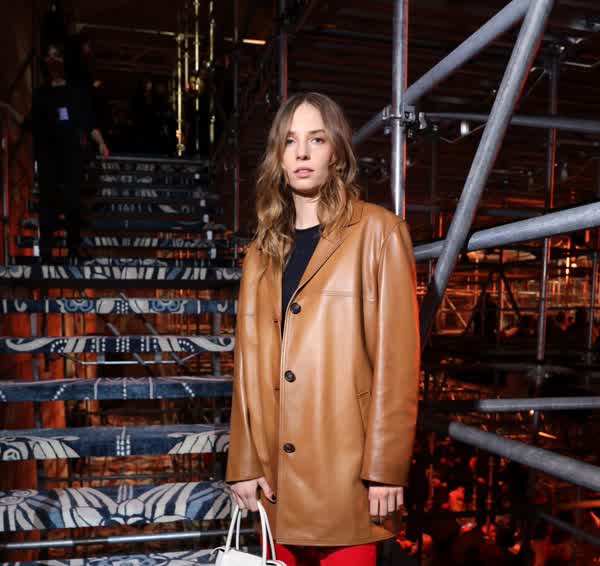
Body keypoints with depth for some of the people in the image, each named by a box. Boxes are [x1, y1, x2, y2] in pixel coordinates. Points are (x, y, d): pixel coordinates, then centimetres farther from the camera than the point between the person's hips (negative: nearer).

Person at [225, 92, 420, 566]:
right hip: (278, 471, 5)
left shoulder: (377, 231, -3)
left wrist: (385, 467, -11)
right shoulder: (264, 249, 12)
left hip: (344, 466, -4)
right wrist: (244, 462, 4)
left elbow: (397, 354, -8)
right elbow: (249, 361, 9)